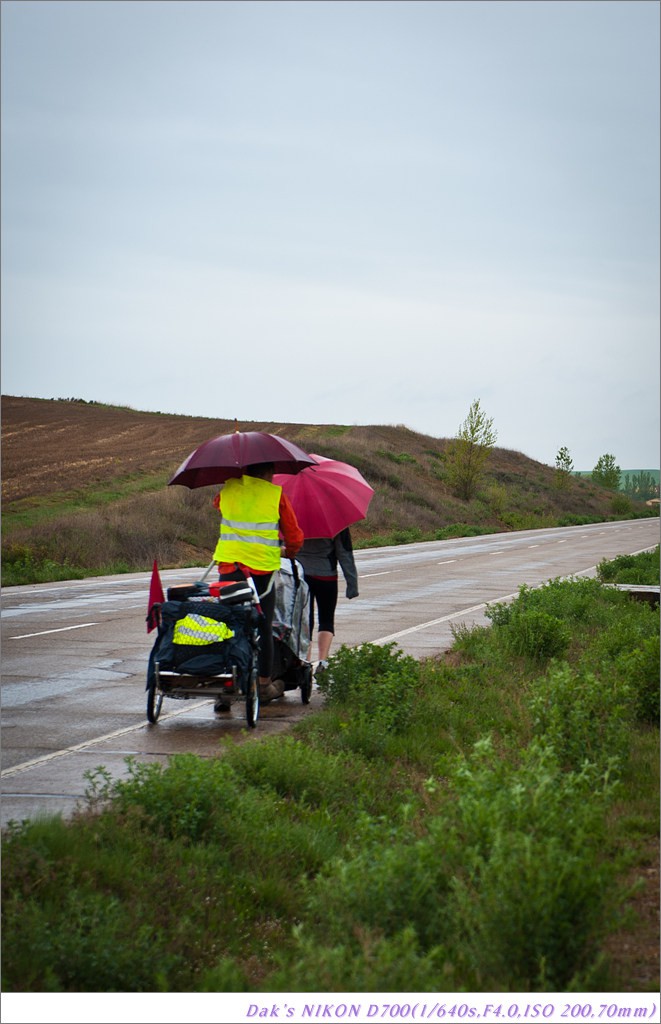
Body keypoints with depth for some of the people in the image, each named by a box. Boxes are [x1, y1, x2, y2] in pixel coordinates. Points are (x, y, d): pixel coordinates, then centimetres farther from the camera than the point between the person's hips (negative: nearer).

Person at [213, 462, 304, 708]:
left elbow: (217, 504, 29)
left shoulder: (228, 490, 4)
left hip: (229, 565, 2)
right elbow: (294, 537, 3)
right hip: (262, 568, -2)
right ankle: (264, 686, 20)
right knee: (263, 629, 10)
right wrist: (288, 551, 25)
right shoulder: (276, 494, -3)